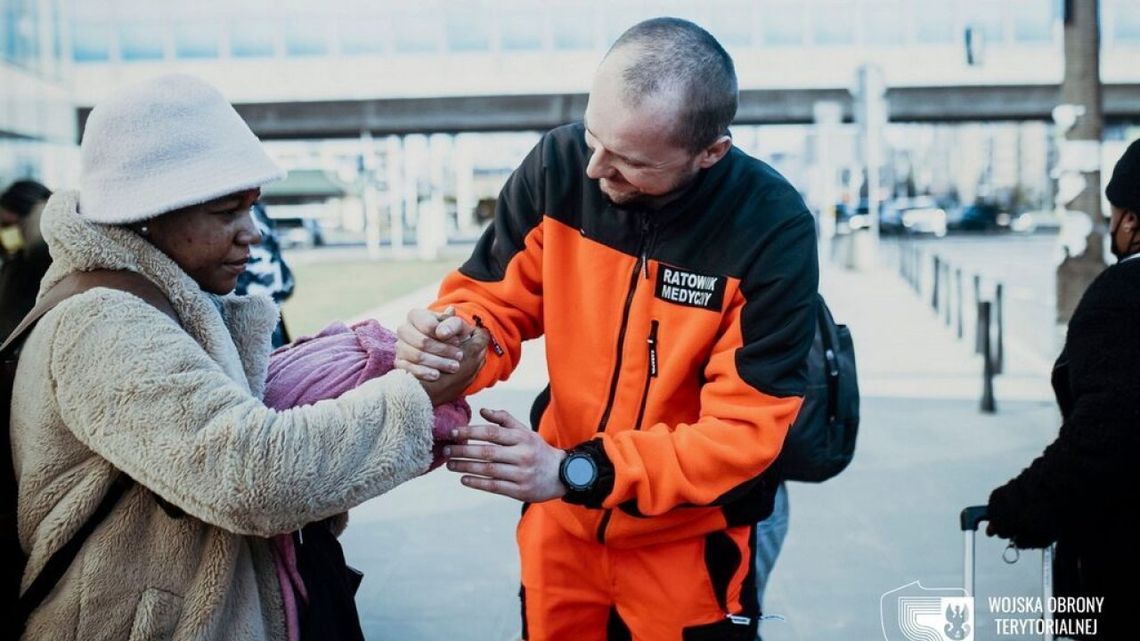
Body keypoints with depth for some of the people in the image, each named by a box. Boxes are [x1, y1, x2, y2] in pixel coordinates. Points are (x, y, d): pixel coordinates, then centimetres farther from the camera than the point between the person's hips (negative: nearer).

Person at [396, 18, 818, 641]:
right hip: (560, 522, 3)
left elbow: (745, 429, -23)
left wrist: (579, 471, -32)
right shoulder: (558, 165, -16)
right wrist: (454, 341, -29)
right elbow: (495, 301, -5)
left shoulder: (774, 229, -24)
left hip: (688, 542, -3)